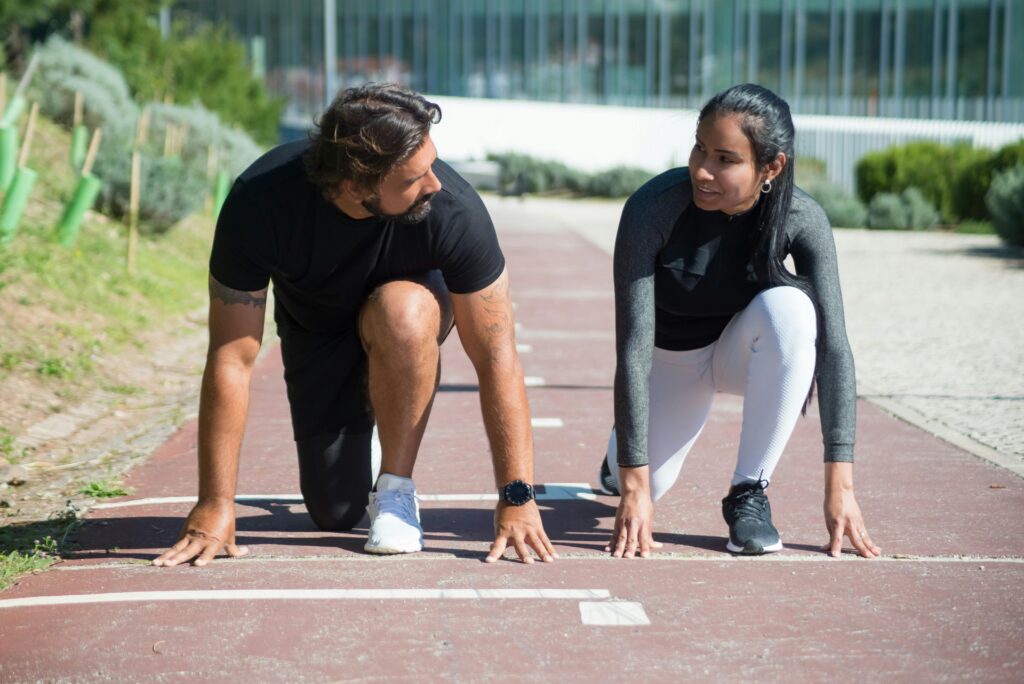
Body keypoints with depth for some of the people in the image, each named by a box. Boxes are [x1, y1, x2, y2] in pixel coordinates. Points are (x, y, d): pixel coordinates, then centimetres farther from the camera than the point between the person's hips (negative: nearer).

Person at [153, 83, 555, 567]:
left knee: (402, 311, -38)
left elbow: (496, 357, -29)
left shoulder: (452, 206, -37)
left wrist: (517, 498, -31)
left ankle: (396, 490, -17)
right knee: (334, 512, 0)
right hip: (315, 326, 1)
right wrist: (214, 506, -29)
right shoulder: (259, 202, -36)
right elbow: (231, 360, -30)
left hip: (410, 305, -1)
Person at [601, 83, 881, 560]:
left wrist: (840, 485, -32)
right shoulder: (653, 208, -31)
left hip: (739, 349, 0)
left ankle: (749, 492, -20)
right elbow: (633, 350, -31)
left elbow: (833, 345, -27)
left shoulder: (802, 219, -26)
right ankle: (621, 451, 27)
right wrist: (634, 482, -33)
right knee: (643, 486, -14)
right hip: (670, 358, 0)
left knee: (789, 307, -33)